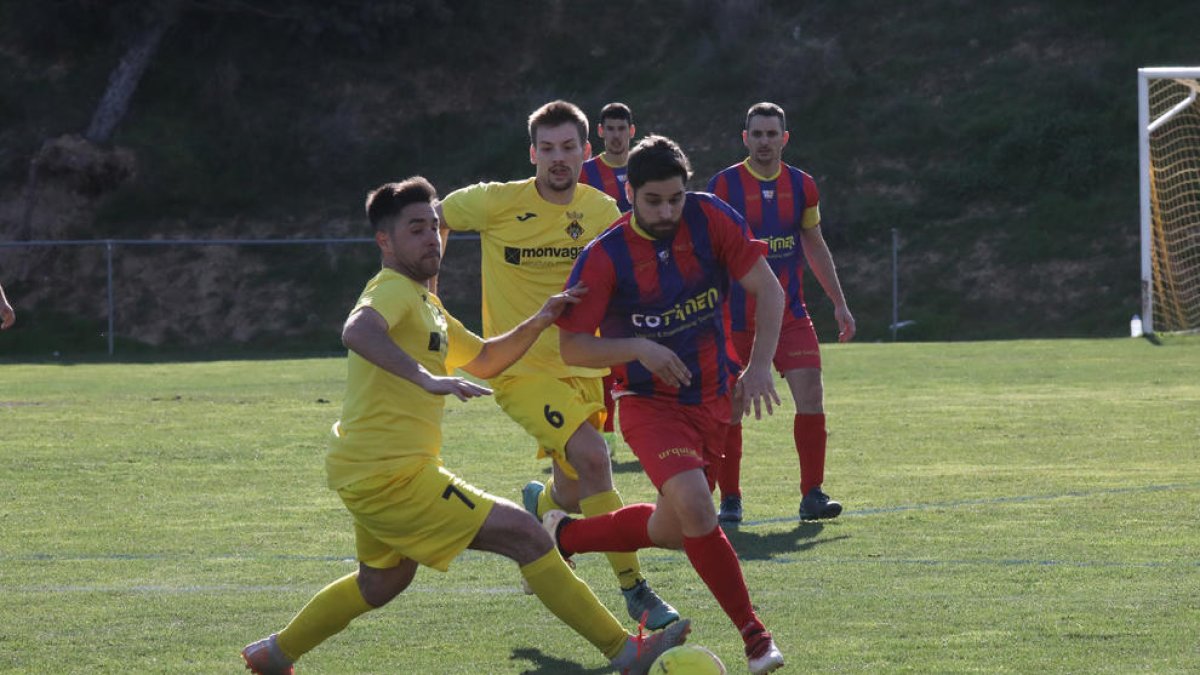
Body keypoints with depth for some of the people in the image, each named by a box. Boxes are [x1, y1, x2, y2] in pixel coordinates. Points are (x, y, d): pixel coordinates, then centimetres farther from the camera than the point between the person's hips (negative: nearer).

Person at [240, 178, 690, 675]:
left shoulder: (423, 303, 19)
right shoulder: (394, 290, -14)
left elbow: (484, 360, 25)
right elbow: (357, 331, -37)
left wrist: (537, 323, 9)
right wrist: (427, 379, -48)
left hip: (371, 473, 11)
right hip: (389, 475, -11)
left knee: (382, 581, 32)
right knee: (523, 535, -12)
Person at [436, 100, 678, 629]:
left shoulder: (603, 211, -1)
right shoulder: (496, 203, -12)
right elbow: (439, 217, 7)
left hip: (582, 367, 5)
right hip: (520, 365, -5)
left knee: (571, 496, 9)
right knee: (592, 456, -25)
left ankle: (537, 504, 50)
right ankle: (634, 590, -18)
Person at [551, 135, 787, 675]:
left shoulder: (710, 218, -9)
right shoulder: (603, 258, -15)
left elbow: (768, 290, -5)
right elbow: (572, 348, -10)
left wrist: (759, 365, -17)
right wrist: (638, 348, -26)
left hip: (713, 400, 4)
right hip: (650, 403, -4)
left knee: (672, 532, 11)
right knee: (694, 506, -27)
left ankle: (563, 535, 37)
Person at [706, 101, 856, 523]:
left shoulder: (801, 186, 6)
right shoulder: (724, 185, -4)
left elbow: (815, 248, 17)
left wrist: (839, 303, 14)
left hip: (790, 313, 3)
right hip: (735, 314, -3)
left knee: (811, 395, -9)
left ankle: (812, 495, -4)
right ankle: (729, 499, 10)